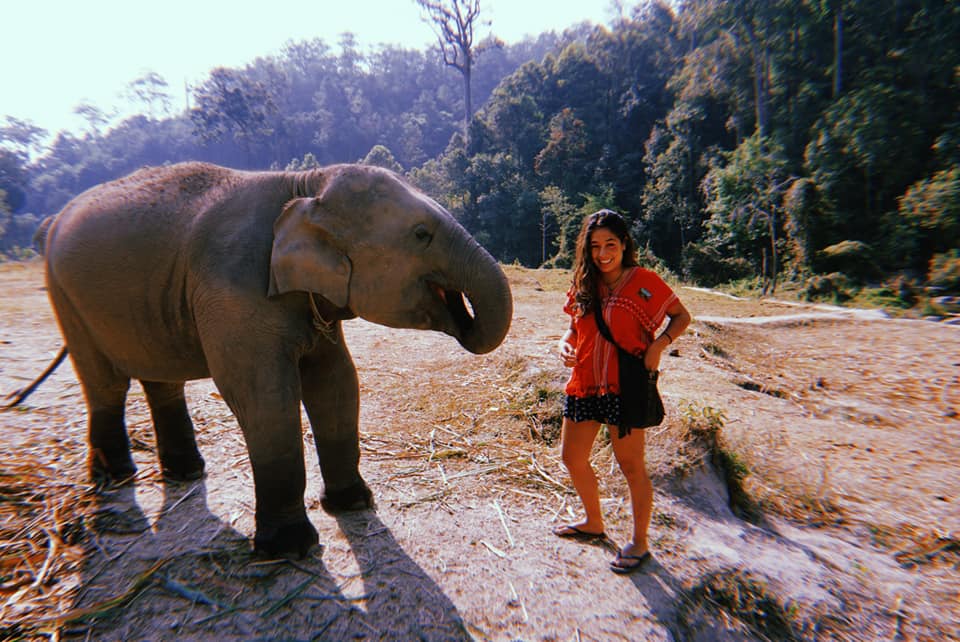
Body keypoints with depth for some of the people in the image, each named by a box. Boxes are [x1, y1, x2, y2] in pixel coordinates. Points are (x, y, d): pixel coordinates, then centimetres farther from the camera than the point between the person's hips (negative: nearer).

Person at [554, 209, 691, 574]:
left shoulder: (643, 281, -7)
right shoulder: (584, 285, 8)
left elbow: (682, 317, 1)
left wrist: (659, 344, -16)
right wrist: (565, 344, -4)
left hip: (625, 387, -6)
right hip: (583, 385, 6)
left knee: (631, 467, 6)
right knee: (572, 459, 14)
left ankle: (639, 543, 30)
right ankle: (593, 523, 39)